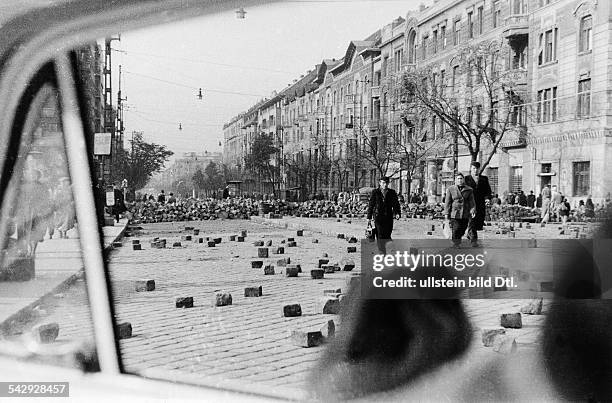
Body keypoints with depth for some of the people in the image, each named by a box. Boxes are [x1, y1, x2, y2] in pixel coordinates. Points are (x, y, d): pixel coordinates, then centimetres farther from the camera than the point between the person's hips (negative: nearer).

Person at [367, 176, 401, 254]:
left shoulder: (392, 192, 7)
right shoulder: (375, 192, 3)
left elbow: (396, 204, 7)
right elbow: (370, 205, 5)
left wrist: (397, 213, -11)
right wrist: (369, 218, 3)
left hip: (388, 218, 2)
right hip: (378, 217, -2)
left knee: (387, 236, 4)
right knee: (380, 236, -8)